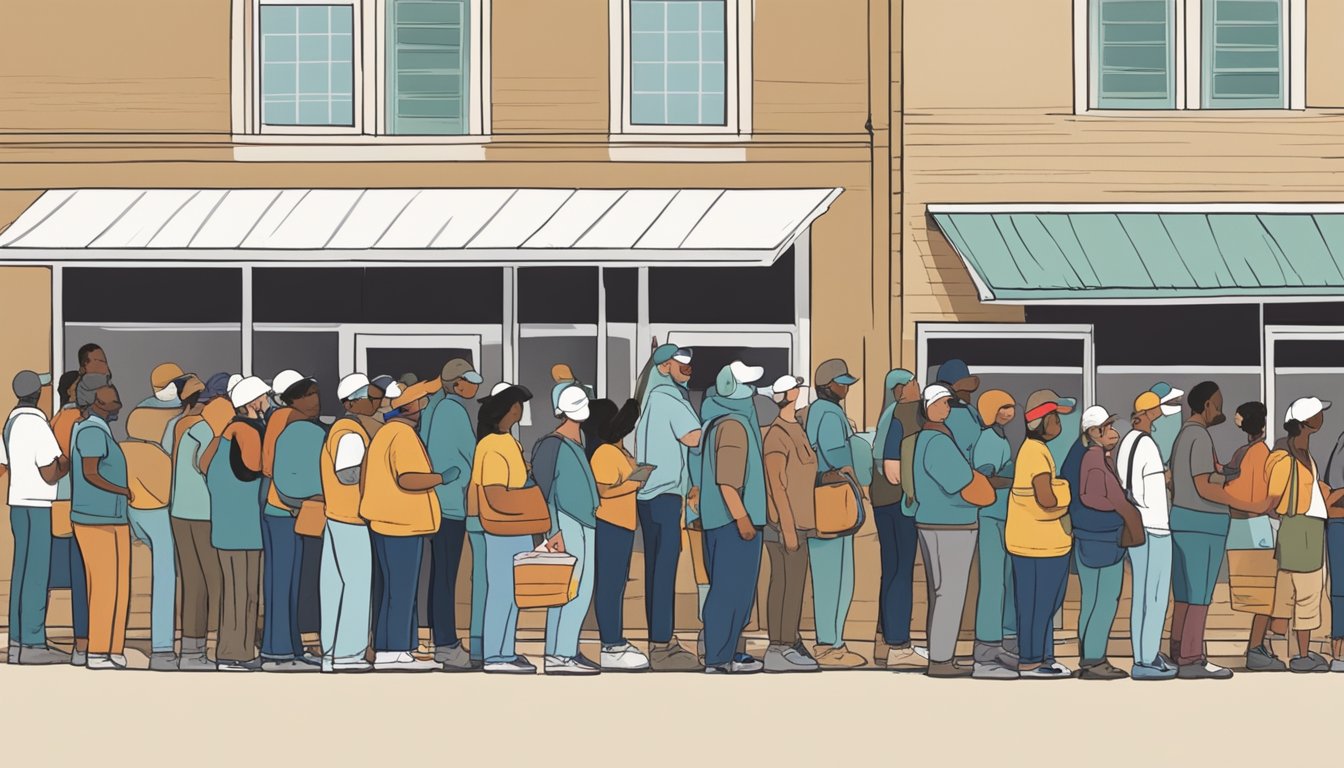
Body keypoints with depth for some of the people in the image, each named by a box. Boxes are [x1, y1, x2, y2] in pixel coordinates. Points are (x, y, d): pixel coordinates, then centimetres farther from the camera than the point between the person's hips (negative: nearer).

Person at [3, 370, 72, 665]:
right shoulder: (37, 425, -16)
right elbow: (50, 474, -18)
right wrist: (68, 461, 0)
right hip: (38, 507, -9)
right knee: (36, 572, -6)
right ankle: (32, 643, -6)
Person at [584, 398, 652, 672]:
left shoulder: (617, 450, 15)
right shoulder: (604, 453, -17)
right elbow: (602, 491, -24)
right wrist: (635, 481, -21)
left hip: (621, 526, 11)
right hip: (608, 526, -11)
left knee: (617, 585, 15)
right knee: (609, 585, -7)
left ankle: (616, 642, 22)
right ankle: (611, 650, -6)